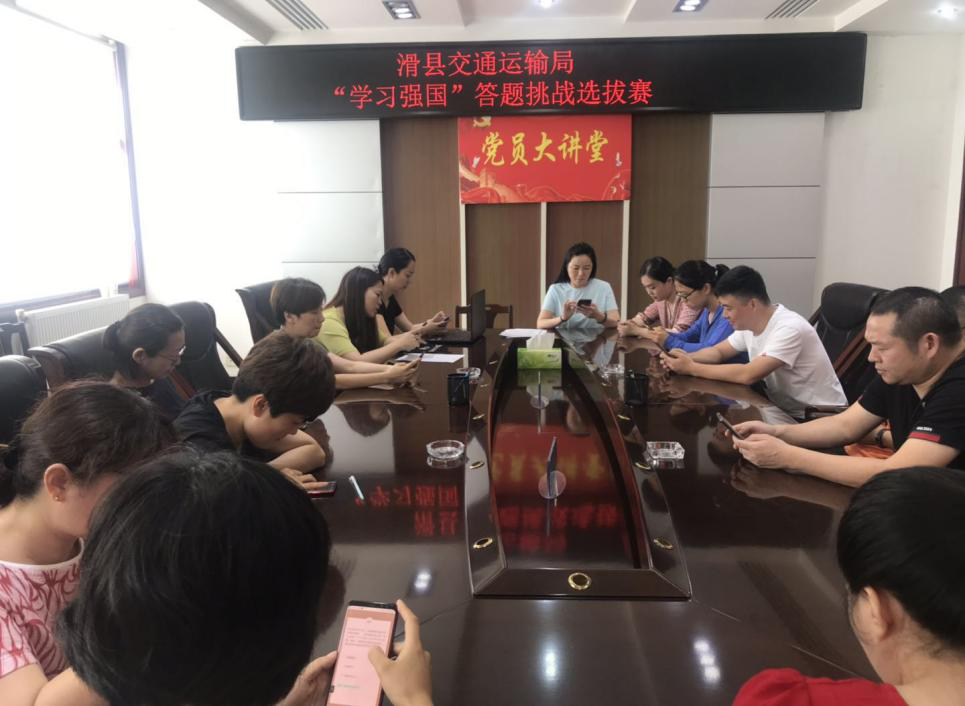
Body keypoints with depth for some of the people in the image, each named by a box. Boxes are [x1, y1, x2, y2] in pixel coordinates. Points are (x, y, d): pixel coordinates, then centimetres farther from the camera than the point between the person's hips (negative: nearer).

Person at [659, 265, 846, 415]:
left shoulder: (790, 329, -26)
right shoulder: (749, 324, -1)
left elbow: (748, 375, -32)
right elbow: (718, 351, 10)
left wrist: (691, 368, -27)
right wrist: (687, 358, -11)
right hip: (783, 409, 7)